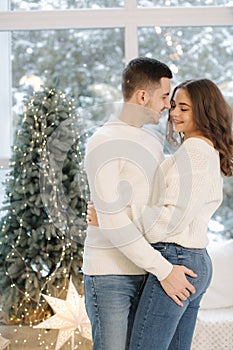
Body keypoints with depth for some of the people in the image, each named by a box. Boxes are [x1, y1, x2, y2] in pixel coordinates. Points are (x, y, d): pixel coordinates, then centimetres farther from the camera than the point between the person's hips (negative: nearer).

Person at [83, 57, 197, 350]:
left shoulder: (152, 140, 13)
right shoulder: (103, 144, -14)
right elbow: (112, 221, -20)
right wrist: (164, 270, -19)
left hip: (144, 271, 8)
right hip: (110, 274, -8)